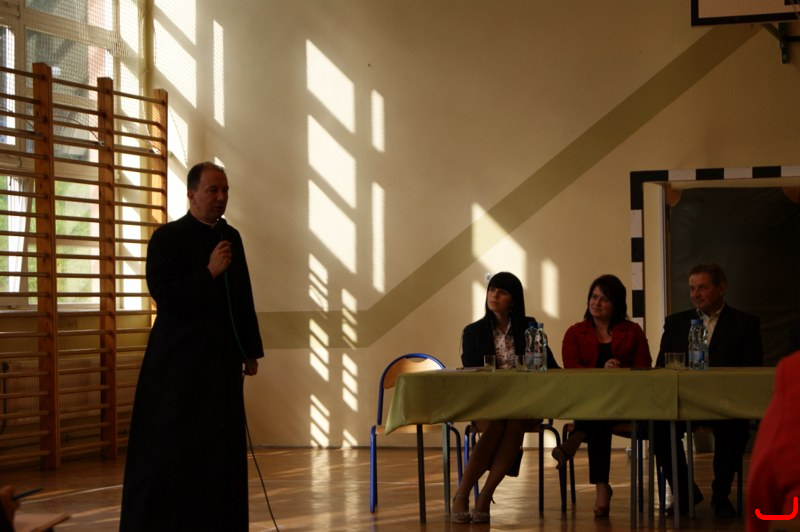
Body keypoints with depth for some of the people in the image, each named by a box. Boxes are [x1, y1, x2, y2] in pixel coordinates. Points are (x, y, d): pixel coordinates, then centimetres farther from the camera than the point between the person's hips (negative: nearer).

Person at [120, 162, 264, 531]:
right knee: (169, 451, -3)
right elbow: (165, 296, -15)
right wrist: (209, 273, -22)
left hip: (222, 362, 6)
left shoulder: (231, 237, 12)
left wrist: (250, 350, 16)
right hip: (178, 364, -6)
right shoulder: (167, 238, -6)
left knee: (222, 452, 5)